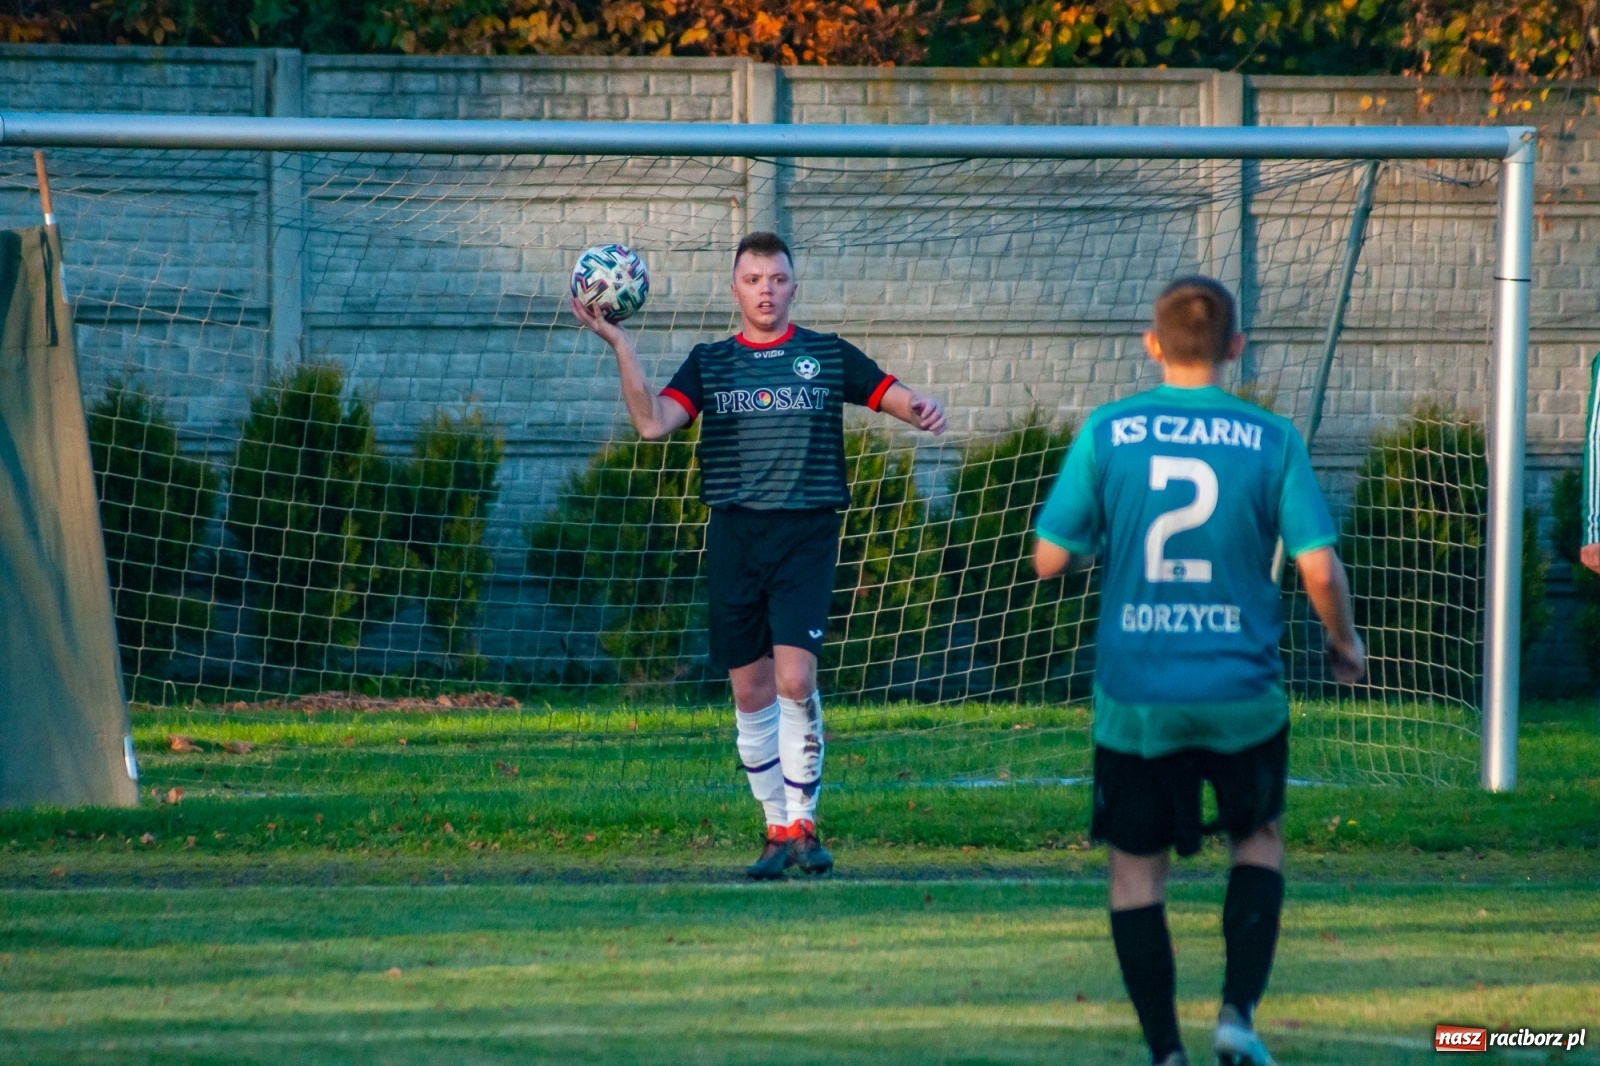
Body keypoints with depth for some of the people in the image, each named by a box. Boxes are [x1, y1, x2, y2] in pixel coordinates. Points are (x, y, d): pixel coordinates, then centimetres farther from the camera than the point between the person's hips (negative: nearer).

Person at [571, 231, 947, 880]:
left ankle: (803, 823, -4)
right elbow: (653, 423, -6)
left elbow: (900, 399, 9)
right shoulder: (709, 363, 8)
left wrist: (925, 409, -15)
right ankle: (778, 830, 14)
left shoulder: (827, 356, 7)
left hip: (807, 534, -2)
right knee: (750, 693, 4)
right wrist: (620, 346, -15)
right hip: (734, 536, 2)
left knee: (794, 681, -15)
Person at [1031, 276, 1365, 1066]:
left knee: (1136, 870, 12)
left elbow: (1049, 559, -4)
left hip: (1135, 695, 0)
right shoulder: (1272, 441, -5)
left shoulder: (1106, 432, -5)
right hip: (1241, 690, 0)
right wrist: (1344, 643, 11)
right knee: (1259, 837, 23)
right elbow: (1318, 566, -8)